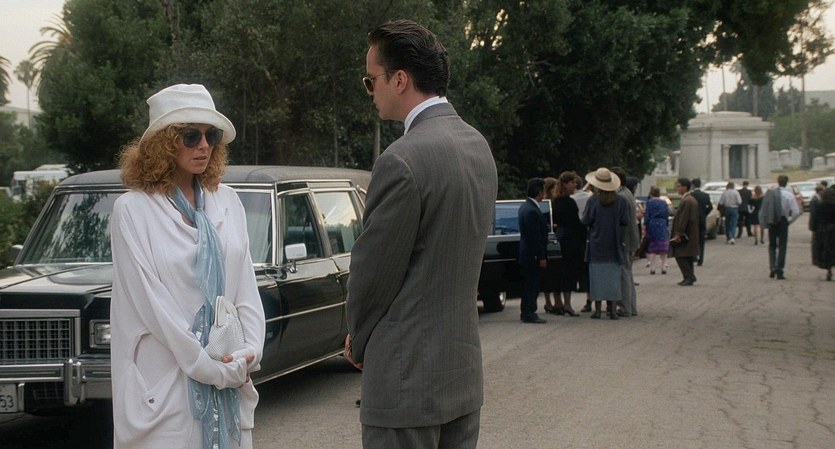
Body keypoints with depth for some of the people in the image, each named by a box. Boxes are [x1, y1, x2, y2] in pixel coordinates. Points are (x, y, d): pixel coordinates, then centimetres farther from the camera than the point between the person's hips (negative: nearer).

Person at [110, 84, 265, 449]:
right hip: (166, 384, -4)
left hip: (232, 374, 4)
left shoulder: (227, 202, 9)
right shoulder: (134, 209, -5)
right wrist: (208, 366, -14)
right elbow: (150, 299, -11)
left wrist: (250, 352, -7)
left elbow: (246, 285, 8)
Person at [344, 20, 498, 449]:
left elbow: (373, 268, -13)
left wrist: (358, 342, 6)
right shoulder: (478, 146, 7)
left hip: (407, 378, -8)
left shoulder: (402, 160, -20)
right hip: (464, 370, 9)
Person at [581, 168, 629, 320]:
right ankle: (612, 309, 4)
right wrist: (633, 218, 16)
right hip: (614, 245, 1)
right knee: (613, 275, 6)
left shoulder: (593, 200, -9)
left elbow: (586, 221, -8)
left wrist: (584, 215, 12)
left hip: (597, 245, -1)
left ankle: (597, 308, 5)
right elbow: (625, 221, -5)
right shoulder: (620, 201, -4)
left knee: (597, 274, 5)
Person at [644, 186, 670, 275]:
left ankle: (652, 268, -2)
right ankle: (663, 268, 6)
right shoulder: (664, 203, 6)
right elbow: (667, 216, 9)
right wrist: (667, 226, 16)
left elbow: (647, 216, -7)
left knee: (652, 248, 1)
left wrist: (644, 227, -4)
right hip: (663, 226, 3)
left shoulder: (649, 203, -6)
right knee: (663, 247, 6)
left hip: (652, 225, -3)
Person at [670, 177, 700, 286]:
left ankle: (689, 277, -7)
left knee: (681, 256, -7)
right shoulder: (692, 200, 14)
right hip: (690, 234, 10)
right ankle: (690, 277, 20)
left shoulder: (686, 201, -19)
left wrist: (678, 233, -22)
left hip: (684, 234, -10)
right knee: (687, 257, 15)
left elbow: (683, 219, -23)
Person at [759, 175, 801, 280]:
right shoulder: (789, 195, -9)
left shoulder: (770, 193, -1)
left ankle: (772, 267, 0)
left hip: (771, 221, 2)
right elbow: (796, 212, -14)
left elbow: (763, 210, -1)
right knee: (782, 246, 5)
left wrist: (764, 222, 8)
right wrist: (790, 220, 1)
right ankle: (779, 271, 2)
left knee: (772, 245, 16)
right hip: (783, 221, -2)